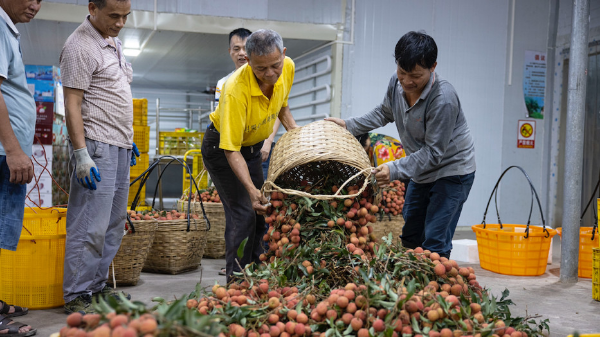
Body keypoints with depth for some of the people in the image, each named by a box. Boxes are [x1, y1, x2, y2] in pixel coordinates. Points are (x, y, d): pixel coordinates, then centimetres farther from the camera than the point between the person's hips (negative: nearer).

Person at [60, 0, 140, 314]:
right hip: (96, 147, -9)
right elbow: (72, 105, -16)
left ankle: (97, 286, 21)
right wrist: (81, 155, -22)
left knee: (113, 224, 12)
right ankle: (76, 297, 0)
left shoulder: (113, 42, 16)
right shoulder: (80, 47, -12)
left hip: (119, 147, 9)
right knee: (90, 226, -8)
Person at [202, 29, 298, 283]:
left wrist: (294, 130, -6)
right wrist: (251, 189, -43)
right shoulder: (236, 90, -37)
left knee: (263, 211, 9)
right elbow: (231, 150, -34)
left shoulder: (288, 67, -17)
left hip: (254, 147, 7)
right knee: (244, 213, -14)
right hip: (222, 147, -7)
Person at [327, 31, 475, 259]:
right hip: (421, 172, 8)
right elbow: (383, 113, 15)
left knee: (434, 243, -13)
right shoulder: (396, 83, -8)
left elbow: (434, 152, -26)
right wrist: (349, 125, 9)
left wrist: (395, 170, -32)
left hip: (452, 171, -8)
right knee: (409, 237, 15)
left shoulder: (443, 99, -30)